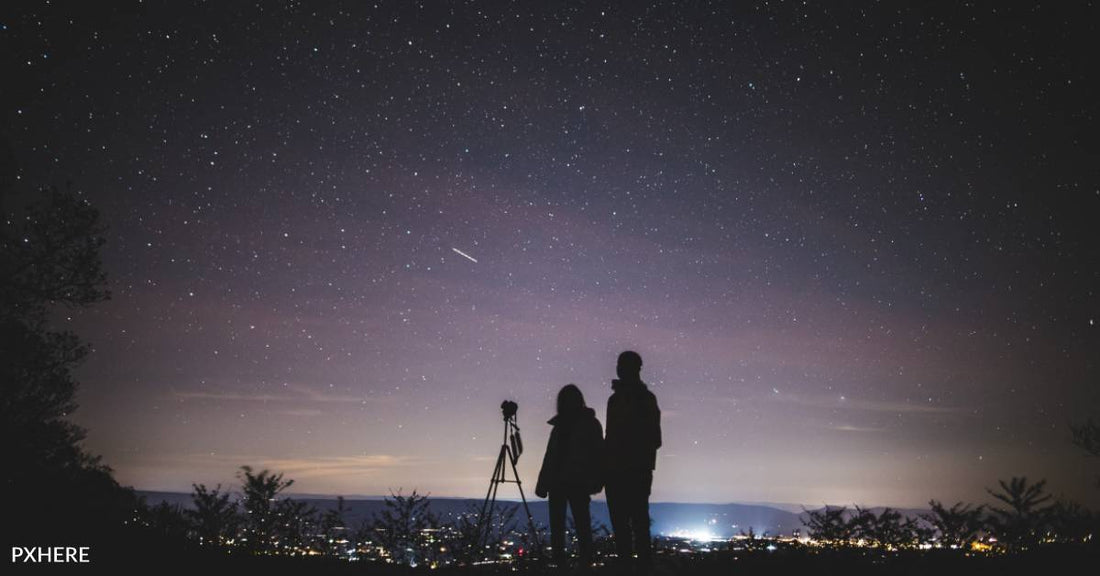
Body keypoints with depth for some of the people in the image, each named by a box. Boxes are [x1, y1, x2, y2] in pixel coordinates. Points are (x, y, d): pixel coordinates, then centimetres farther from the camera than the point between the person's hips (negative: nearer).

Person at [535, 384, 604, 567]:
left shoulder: (589, 424, 1)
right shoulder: (560, 425, 14)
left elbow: (597, 453, -5)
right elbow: (550, 457, 15)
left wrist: (595, 481, -15)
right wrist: (543, 483, 10)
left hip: (578, 483, -5)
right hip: (557, 482, 5)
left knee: (582, 525, -6)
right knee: (556, 525, 4)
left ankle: (586, 563, -5)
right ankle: (559, 563, 9)